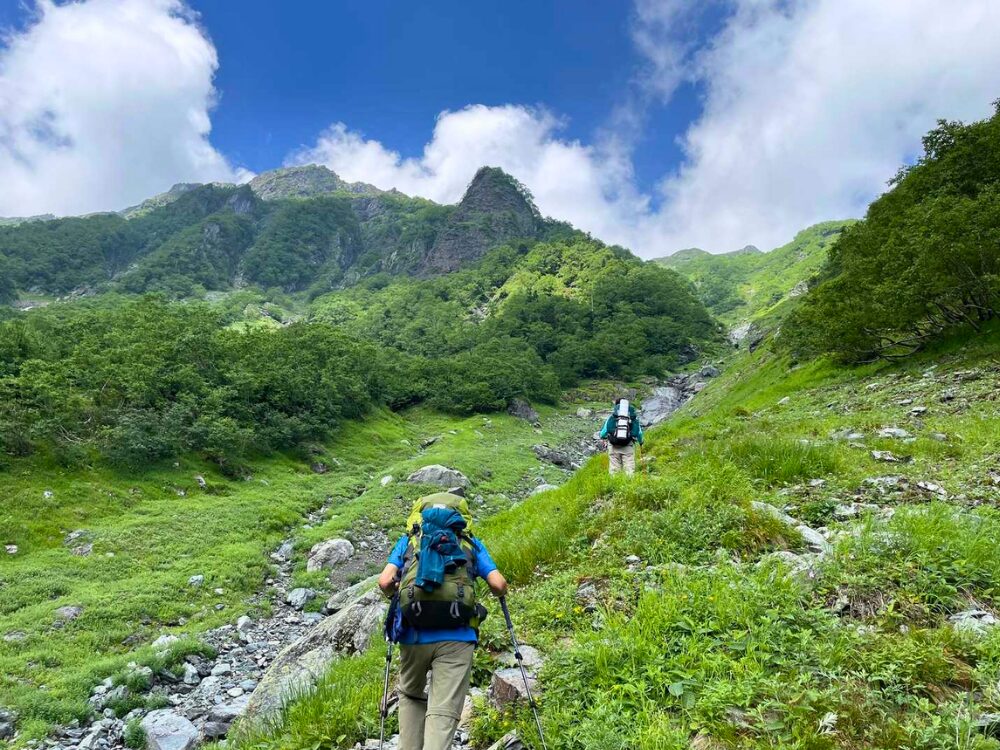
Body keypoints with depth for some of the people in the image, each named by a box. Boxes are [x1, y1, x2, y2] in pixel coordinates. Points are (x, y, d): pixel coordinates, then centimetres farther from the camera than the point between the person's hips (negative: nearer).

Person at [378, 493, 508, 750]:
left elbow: (385, 582, 2)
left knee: (411, 695, 27)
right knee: (443, 712, 0)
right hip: (456, 638, -1)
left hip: (413, 635, 2)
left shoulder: (408, 541, 17)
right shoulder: (471, 544, 15)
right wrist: (500, 593, 26)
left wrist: (394, 592, 24)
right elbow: (498, 585, 3)